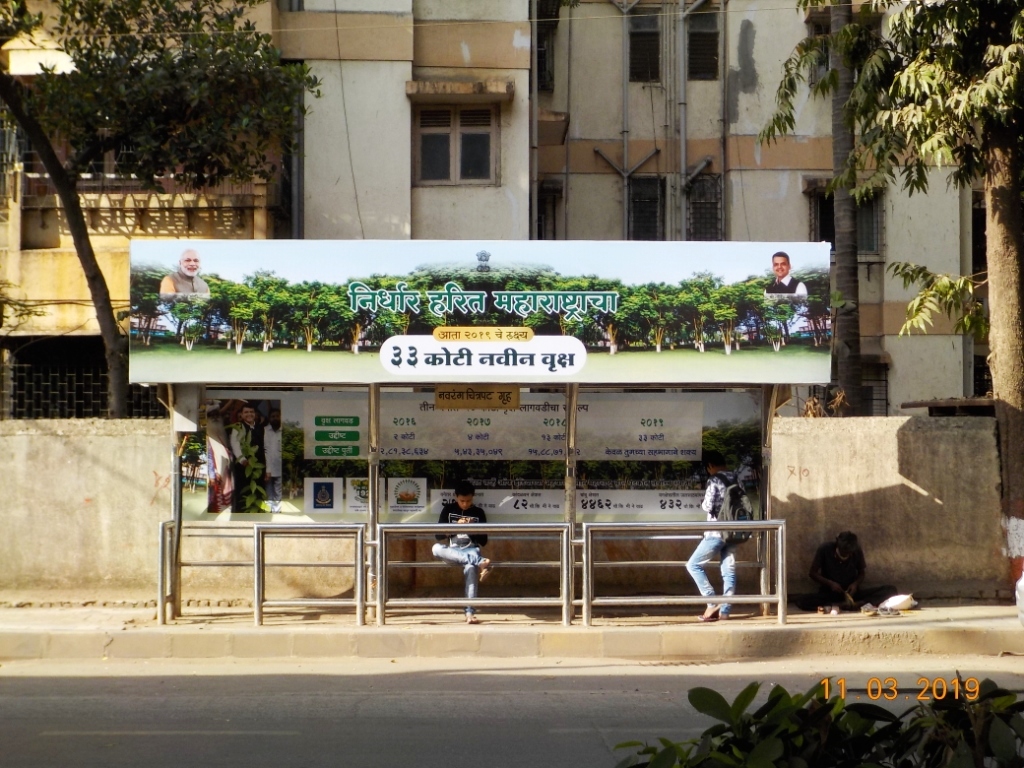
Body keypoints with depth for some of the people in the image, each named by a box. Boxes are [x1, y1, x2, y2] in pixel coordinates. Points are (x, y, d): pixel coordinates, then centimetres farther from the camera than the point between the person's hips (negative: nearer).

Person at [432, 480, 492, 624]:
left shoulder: (478, 512, 8)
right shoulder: (448, 510, 8)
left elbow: (483, 540, 9)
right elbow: (439, 536, 3)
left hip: (471, 550, -1)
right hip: (452, 551, 2)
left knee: (471, 567, -39)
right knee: (436, 548, -35)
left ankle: (470, 612, -47)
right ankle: (479, 562, -43)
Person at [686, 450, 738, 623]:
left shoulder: (714, 480, -11)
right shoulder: (735, 479, 10)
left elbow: (708, 506, -15)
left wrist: (703, 503, 6)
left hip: (716, 532, -7)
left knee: (693, 565, 1)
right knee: (729, 571, 6)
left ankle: (712, 603, -8)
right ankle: (725, 610, 2)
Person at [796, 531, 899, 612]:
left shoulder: (857, 551, -9)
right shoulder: (825, 549, -14)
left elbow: (862, 572, 6)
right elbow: (813, 573, -5)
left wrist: (855, 584, -15)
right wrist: (830, 583, -20)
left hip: (852, 592, 2)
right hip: (830, 593, -2)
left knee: (891, 590, -21)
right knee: (801, 602, -34)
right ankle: (855, 605, -36)